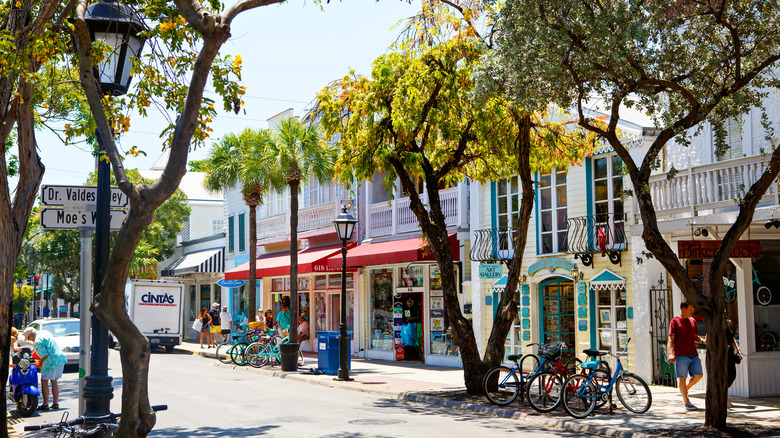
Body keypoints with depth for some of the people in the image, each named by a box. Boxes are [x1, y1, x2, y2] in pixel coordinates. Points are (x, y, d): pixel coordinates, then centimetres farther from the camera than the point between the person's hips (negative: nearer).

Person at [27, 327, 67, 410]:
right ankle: (55, 403, 15)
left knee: (44, 382, -1)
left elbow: (45, 355, -17)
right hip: (61, 359, 9)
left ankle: (45, 404, -2)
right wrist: (35, 349, 32)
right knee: (54, 382, 14)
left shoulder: (37, 341, -13)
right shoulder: (45, 332, 15)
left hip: (51, 362, -9)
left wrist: (40, 363, -1)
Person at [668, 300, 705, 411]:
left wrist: (702, 340, 3)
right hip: (681, 355, -6)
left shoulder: (692, 321, 15)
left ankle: (685, 389, 25)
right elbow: (671, 339, -7)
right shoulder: (675, 321, -3)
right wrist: (671, 353, -19)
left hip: (693, 354, 6)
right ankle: (687, 402, 6)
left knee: (698, 375, 0)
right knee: (682, 378, -2)